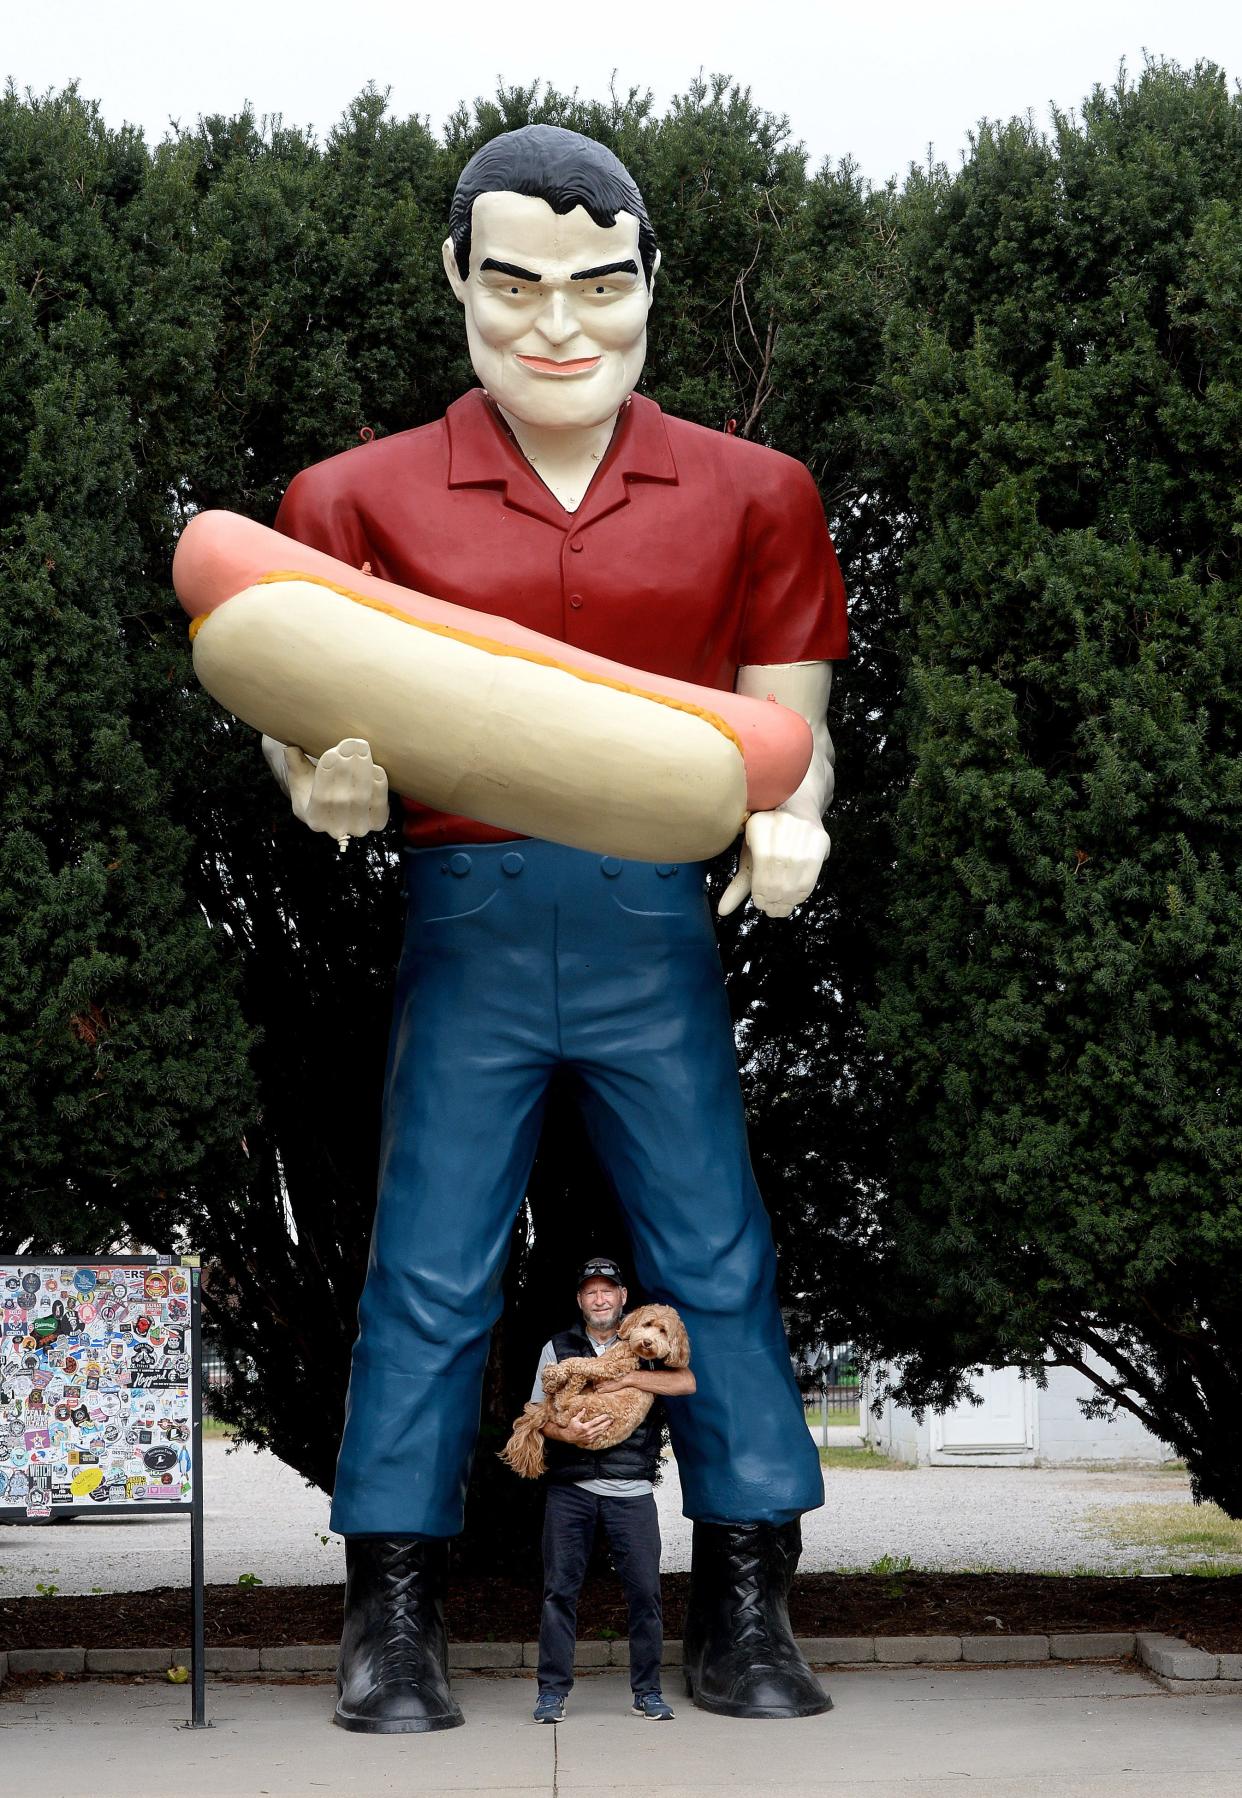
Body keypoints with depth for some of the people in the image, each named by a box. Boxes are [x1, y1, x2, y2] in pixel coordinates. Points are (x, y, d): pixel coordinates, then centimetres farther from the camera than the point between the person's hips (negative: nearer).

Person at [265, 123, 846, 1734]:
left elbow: (788, 724, 8)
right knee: (429, 1274, 3)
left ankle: (745, 1618, 16)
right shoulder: (366, 496, 4)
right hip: (467, 922, -1)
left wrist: (787, 819, -14)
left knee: (717, 1263, 4)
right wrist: (325, 787, -19)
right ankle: (394, 1628, 12)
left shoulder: (747, 494, 6)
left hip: (659, 927, 1)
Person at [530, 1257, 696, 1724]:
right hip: (570, 1488, 0)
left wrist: (625, 1378, -15)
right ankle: (553, 1691, 5)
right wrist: (567, 1433, -15)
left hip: (631, 1490, 0)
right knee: (560, 1589, -2)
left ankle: (648, 1691, 8)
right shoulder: (557, 1348, 12)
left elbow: (686, 1382, -6)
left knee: (644, 1589, -3)